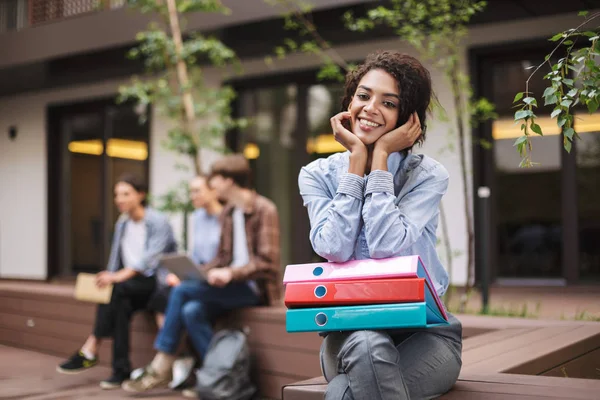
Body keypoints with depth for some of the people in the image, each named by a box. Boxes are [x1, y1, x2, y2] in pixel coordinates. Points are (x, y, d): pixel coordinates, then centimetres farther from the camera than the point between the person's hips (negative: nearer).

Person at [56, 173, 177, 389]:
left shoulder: (158, 222, -9)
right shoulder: (122, 223, 13)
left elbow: (150, 258, -23)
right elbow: (116, 258, 12)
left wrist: (120, 276, -35)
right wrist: (109, 277, -9)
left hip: (156, 283, -5)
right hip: (130, 284, 5)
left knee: (117, 290, -32)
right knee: (121, 304, -29)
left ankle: (90, 351, -28)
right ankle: (121, 369, -31)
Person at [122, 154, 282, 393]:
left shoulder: (264, 210, -10)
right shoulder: (227, 212, 14)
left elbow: (267, 262, -16)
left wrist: (230, 273, -29)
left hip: (255, 286, -7)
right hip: (232, 284, 7)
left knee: (182, 292, -20)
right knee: (191, 310, -23)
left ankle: (161, 369, -11)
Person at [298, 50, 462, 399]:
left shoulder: (428, 175, -5)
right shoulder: (317, 175, 1)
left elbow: (386, 247, -22)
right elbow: (334, 248, -17)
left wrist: (381, 155, -15)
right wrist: (357, 159, -12)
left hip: (423, 331, -1)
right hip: (349, 330, 2)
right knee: (366, 345, -36)